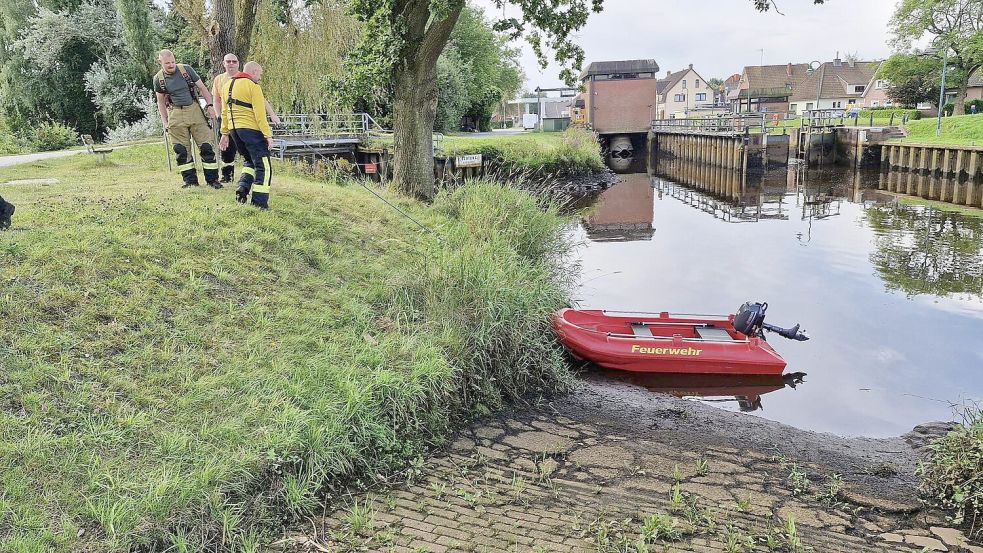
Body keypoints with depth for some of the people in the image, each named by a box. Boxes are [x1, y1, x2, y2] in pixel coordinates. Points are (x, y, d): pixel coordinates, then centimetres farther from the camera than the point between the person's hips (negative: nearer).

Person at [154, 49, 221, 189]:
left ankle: (212, 179, 2)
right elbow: (161, 102, 12)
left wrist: (210, 106, -4)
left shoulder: (186, 69, -3)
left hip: (194, 110, -1)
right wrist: (165, 123, 8)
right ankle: (190, 180, 11)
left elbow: (202, 88, 5)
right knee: (181, 150, 1)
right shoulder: (158, 79, 1)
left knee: (206, 146, -5)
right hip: (175, 115, 1)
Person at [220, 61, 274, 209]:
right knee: (263, 166, -3)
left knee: (249, 161, 24)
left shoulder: (228, 85, 16)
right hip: (251, 129, -8)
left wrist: (225, 133, 22)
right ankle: (260, 202, -7)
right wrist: (268, 135, -14)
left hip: (234, 129, 8)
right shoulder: (253, 86, -8)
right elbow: (260, 114, -15)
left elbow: (224, 112, 18)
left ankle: (242, 188, 5)